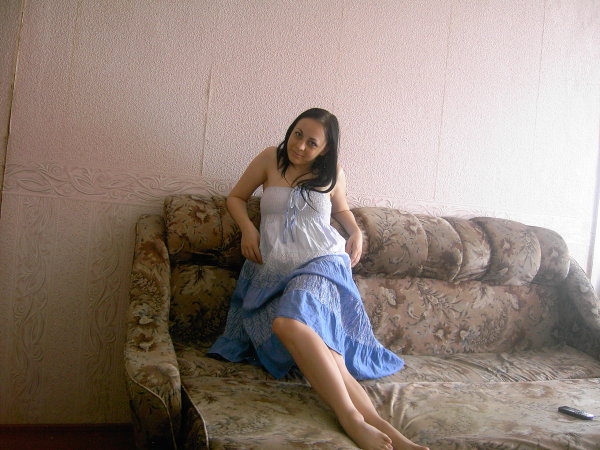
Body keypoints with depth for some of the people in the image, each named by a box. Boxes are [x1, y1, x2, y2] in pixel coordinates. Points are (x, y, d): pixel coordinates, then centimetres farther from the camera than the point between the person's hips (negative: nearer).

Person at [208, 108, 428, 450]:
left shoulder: (333, 174, 15)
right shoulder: (270, 159, 12)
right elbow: (236, 197, 22)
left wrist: (356, 231, 13)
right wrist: (247, 228, 3)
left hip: (322, 262, -1)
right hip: (274, 268, 1)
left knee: (291, 322, -39)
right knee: (319, 345, -32)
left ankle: (352, 418, -45)